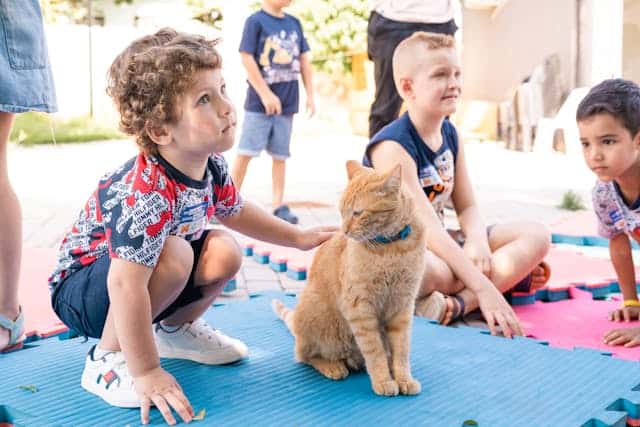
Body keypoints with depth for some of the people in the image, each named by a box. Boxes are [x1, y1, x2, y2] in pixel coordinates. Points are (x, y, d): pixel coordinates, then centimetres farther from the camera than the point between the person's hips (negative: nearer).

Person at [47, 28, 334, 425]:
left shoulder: (212, 166, -10)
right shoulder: (146, 193, -38)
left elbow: (237, 212, 12)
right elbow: (126, 284, -40)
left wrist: (300, 237, 14)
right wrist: (147, 372, -35)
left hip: (144, 277, 8)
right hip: (82, 285, -8)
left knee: (225, 251, -8)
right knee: (173, 254, -32)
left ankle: (176, 329, 18)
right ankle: (108, 358, -13)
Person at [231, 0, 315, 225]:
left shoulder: (294, 23, 10)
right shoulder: (256, 21, -6)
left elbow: (304, 59, 13)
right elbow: (247, 58, -12)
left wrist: (310, 94, 8)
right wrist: (266, 94, -14)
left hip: (287, 103, 5)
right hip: (259, 102, -5)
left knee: (280, 154, 8)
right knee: (246, 151, -3)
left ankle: (278, 205, 14)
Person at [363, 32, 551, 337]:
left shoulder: (450, 135, 5)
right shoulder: (392, 146, -21)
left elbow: (467, 207, 6)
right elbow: (426, 226, -29)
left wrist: (477, 241, -19)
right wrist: (483, 286, -34)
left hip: (439, 243, 9)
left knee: (536, 236, -6)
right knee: (432, 271, -44)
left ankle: (459, 303, -23)